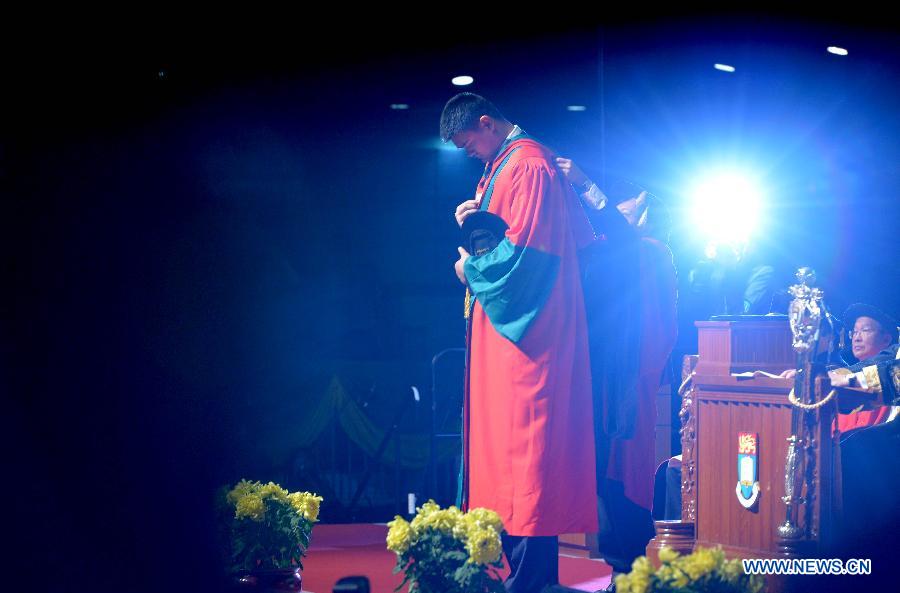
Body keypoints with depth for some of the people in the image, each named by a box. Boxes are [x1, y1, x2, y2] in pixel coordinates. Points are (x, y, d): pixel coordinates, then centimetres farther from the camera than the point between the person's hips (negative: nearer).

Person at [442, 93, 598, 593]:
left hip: (525, 333, -10)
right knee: (507, 440, 9)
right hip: (503, 332, 10)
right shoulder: (500, 167, 18)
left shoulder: (529, 166, -13)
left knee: (526, 443, -9)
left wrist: (471, 267, -6)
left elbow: (525, 250, -20)